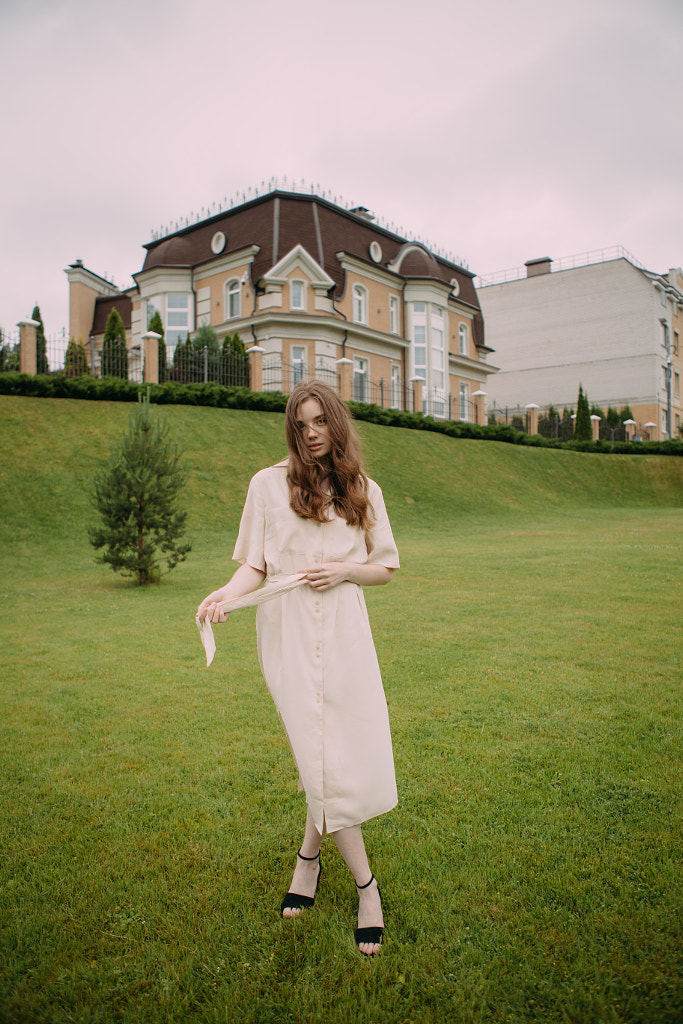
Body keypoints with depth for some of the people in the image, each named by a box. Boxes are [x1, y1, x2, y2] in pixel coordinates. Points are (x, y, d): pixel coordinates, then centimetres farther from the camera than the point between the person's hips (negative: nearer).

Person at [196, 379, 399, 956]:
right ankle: (366, 886, 16)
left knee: (356, 752, 5)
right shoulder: (269, 484, 3)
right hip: (289, 634, -2)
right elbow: (256, 565, 3)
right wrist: (228, 592, -17)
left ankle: (309, 856, 33)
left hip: (344, 633, 3)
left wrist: (345, 570, -6)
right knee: (321, 757, -2)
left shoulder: (363, 491, 10)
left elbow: (386, 568, 13)